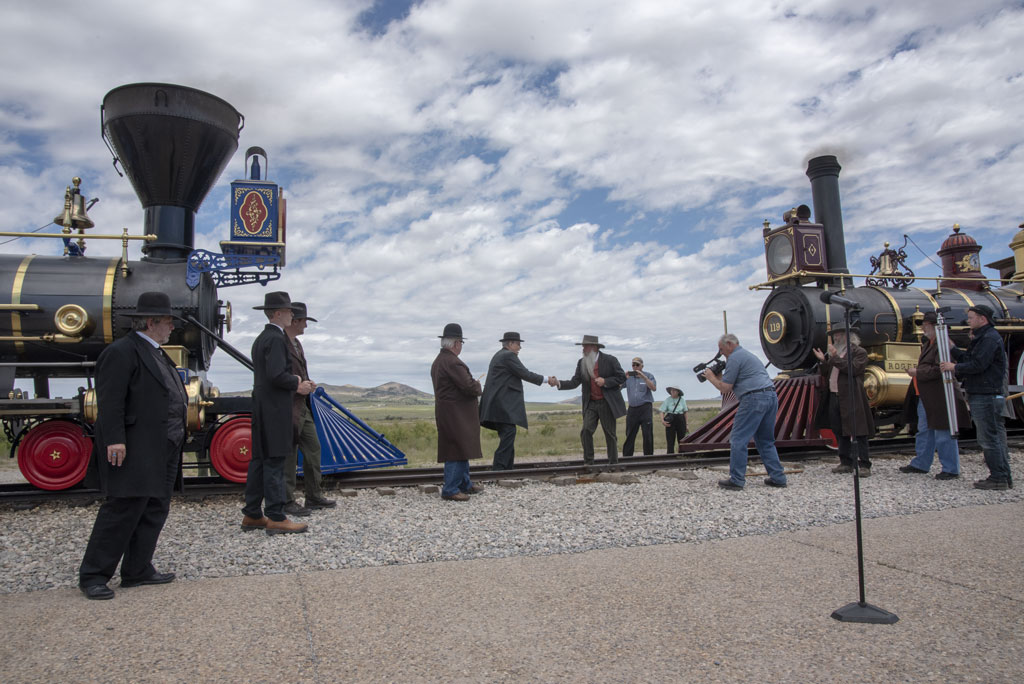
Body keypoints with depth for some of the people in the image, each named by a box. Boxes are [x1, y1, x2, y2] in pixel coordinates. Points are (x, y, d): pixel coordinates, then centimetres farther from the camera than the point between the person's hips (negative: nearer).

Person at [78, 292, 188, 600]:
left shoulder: (156, 353, 18)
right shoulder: (121, 352, -12)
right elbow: (110, 401, -18)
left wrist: (176, 439, 20)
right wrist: (114, 440, -24)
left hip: (163, 452, 10)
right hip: (136, 451, -10)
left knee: (154, 511, 13)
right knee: (123, 511, -4)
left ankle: (137, 571, 22)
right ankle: (92, 576, 9)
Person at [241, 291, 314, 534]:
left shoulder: (261, 339, 18)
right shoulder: (276, 339, -14)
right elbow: (276, 375, -23)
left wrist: (295, 380, 11)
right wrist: (297, 384, -8)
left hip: (261, 409, 10)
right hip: (274, 410, -10)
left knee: (260, 460, 13)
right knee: (274, 462, -7)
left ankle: (252, 515, 20)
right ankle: (276, 518, -2)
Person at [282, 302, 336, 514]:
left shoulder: (296, 343, 16)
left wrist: (308, 384, 8)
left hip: (303, 408, 10)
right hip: (287, 409, -10)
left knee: (313, 449, 13)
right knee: (288, 456, 0)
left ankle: (314, 497, 23)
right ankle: (287, 502, 12)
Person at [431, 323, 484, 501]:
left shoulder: (438, 361, 15)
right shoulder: (452, 362, -20)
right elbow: (469, 386, -23)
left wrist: (472, 384, 10)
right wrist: (477, 386, -1)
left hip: (447, 413, 11)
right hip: (455, 414, -11)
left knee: (462, 449, 19)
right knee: (458, 450, -5)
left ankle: (465, 484, 29)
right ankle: (450, 490, 0)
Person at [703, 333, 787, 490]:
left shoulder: (734, 358, -4)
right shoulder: (748, 355, 27)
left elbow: (725, 389, -6)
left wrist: (711, 377, 9)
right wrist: (718, 376, 26)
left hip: (754, 398, -10)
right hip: (772, 397, 10)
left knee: (738, 440, -4)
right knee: (766, 441, 17)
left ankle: (737, 480, -4)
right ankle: (778, 477, 16)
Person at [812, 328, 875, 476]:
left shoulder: (859, 352, -2)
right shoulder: (834, 352, 19)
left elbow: (853, 369, -18)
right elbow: (826, 374, 19)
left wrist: (836, 358, -19)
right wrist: (823, 361, 3)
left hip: (852, 399, -7)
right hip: (834, 398, 7)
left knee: (859, 432, -5)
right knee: (840, 432, 11)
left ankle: (864, 465, -2)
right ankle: (846, 463, 19)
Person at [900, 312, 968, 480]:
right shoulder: (928, 343, 16)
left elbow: (939, 370, -25)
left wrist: (917, 373, -16)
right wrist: (915, 369, 10)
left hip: (939, 398, -10)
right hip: (924, 397, 10)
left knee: (943, 433, -2)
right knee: (924, 431, 18)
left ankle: (951, 469, 8)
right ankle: (921, 464, 29)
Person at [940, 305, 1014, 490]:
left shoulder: (990, 338, -13)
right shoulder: (982, 338, 20)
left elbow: (978, 365, -21)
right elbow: (968, 359, 17)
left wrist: (954, 367, -11)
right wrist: (952, 348, 11)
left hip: (987, 397, -11)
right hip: (982, 396, 11)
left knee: (989, 438, -6)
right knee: (995, 438, 13)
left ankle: (998, 478, -1)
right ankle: (1004, 477, 19)